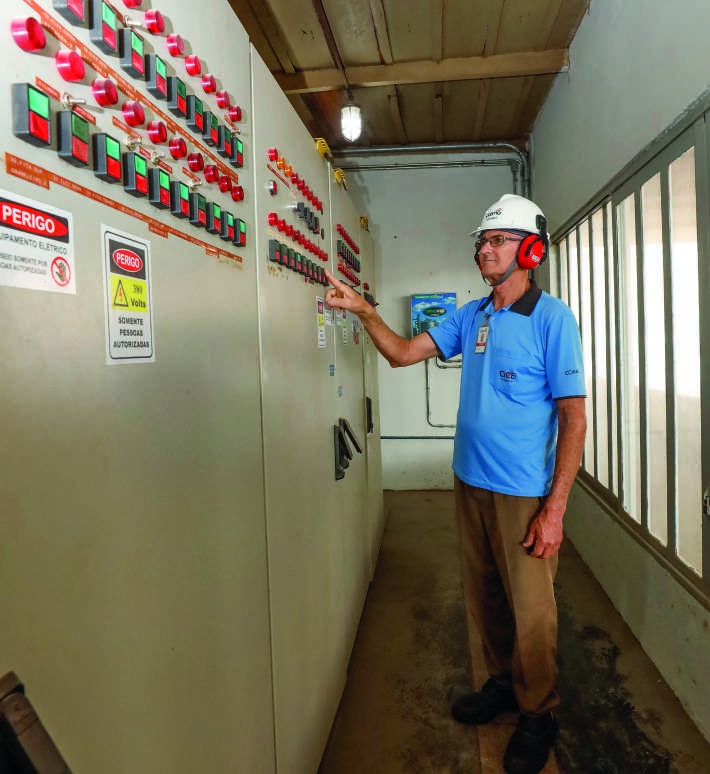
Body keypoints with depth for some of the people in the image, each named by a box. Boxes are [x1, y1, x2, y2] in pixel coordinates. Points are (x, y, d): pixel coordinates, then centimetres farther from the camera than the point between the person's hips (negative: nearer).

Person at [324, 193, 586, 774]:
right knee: (483, 598, 19)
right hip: (470, 483, 6)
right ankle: (502, 684, 42)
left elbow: (574, 417, -14)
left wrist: (555, 508, -17)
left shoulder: (552, 318, -12)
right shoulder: (470, 316, 8)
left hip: (524, 493, -6)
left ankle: (539, 715, 32)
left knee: (530, 611, 7)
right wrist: (364, 311, -6)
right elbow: (403, 353, 10)